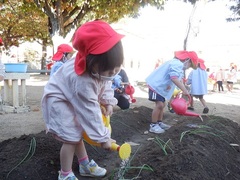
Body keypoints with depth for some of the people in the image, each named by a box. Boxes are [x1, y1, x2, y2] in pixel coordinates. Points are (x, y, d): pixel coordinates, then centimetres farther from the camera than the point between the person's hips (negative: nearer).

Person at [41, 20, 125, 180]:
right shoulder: (83, 82, -42)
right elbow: (90, 112, -35)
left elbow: (106, 84, 2)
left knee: (78, 132, 16)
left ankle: (85, 165, 31)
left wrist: (108, 101, -12)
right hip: (59, 100, -8)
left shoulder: (102, 66, -19)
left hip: (74, 98, 8)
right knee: (71, 137, -8)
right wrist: (103, 138, -27)